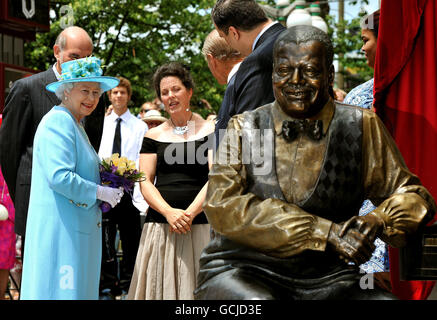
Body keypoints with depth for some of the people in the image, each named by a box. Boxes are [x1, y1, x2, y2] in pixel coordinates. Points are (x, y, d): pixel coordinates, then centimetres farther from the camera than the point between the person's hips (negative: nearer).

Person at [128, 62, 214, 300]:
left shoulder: (209, 131, 4)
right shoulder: (153, 136, 11)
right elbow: (145, 182, 5)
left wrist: (189, 213, -14)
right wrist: (170, 213, -11)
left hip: (199, 226, -2)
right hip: (159, 226, 2)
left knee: (196, 288, -4)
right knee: (158, 287, 1)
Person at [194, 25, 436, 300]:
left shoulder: (362, 128, 7)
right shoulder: (244, 128, 5)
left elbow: (411, 194, 13)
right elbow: (221, 206, -10)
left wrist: (378, 221, -14)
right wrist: (325, 231, -19)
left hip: (326, 278, 3)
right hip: (242, 271, -2)